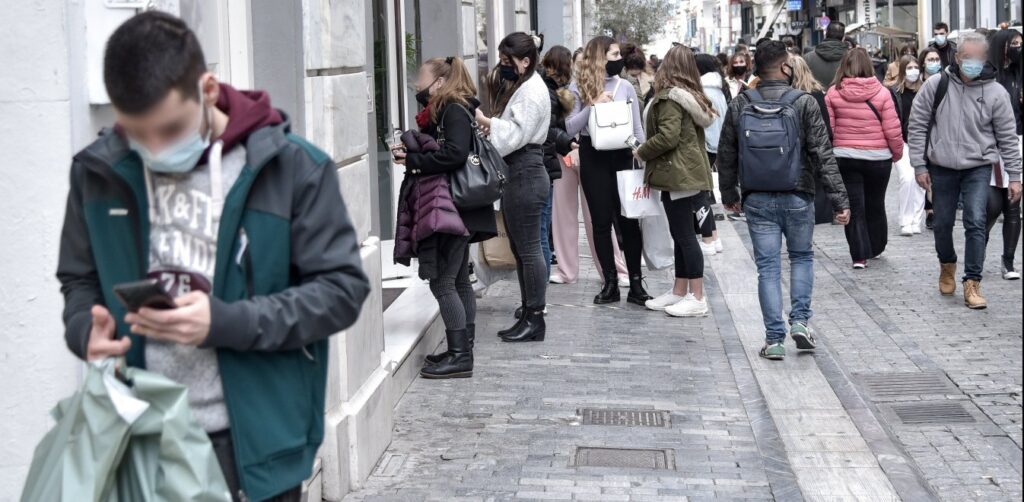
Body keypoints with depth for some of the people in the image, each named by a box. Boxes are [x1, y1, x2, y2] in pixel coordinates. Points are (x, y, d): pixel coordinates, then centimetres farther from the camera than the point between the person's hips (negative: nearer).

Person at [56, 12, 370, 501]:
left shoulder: (293, 166, -9)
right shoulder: (99, 170, 2)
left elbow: (342, 287, -7)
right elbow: (79, 278, 15)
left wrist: (226, 323, -20)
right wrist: (86, 329, -9)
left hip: (253, 441, -2)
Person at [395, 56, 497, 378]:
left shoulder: (454, 111, -12)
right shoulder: (446, 111, 17)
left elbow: (455, 154, -25)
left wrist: (412, 160, -18)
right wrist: (412, 154, -1)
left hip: (454, 209, -11)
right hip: (458, 210, 11)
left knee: (442, 282, -9)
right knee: (458, 281, 15)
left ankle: (460, 356, -6)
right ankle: (463, 350, 23)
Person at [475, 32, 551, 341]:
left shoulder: (532, 91, -12)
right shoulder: (521, 87, 20)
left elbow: (517, 133, -20)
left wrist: (486, 122, -19)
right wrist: (489, 123, 1)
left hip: (525, 174, -11)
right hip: (517, 173, 11)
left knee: (528, 248, -6)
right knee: (521, 248, 12)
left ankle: (535, 319, -1)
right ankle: (529, 315, 18)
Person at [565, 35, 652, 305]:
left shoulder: (625, 87, 6)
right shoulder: (578, 88, 0)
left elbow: (637, 128, 8)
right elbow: (570, 127, -7)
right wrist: (593, 106, -18)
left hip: (622, 157, 1)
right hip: (594, 159, -1)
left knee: (628, 219, 0)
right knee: (601, 221, 4)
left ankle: (636, 283, 6)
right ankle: (610, 283, 13)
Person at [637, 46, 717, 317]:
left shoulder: (669, 97, -14)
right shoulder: (693, 97, 14)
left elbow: (668, 137, -23)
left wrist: (642, 152, -6)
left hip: (678, 174, -9)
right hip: (691, 172, 9)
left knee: (684, 235, -6)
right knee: (682, 235, 14)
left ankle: (697, 298, -4)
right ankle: (680, 292, 21)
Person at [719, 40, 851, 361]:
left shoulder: (740, 105, 0)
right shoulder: (804, 103, -7)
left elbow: (726, 154, 8)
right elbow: (823, 155, -9)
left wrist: (728, 194, 21)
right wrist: (839, 199, -6)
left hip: (757, 199, 1)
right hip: (797, 196, -1)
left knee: (768, 267, 5)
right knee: (802, 256, 19)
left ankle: (774, 338, 4)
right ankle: (800, 320, 7)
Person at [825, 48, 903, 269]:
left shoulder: (833, 93, -6)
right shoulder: (882, 93, -9)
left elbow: (827, 128, -3)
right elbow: (892, 129, -8)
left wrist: (832, 150, 12)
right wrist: (897, 152, 8)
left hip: (844, 156, 0)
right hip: (878, 157, 0)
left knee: (854, 208, 5)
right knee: (875, 205, 18)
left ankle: (859, 255, -1)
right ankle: (875, 248, 33)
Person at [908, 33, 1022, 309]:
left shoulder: (995, 92, -7)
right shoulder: (935, 85, -7)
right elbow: (917, 126, -1)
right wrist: (919, 165, -3)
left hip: (978, 168, -1)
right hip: (941, 167, 1)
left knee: (975, 223, -11)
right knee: (943, 223, 11)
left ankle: (972, 283, -6)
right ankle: (947, 266, 38)